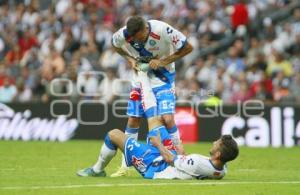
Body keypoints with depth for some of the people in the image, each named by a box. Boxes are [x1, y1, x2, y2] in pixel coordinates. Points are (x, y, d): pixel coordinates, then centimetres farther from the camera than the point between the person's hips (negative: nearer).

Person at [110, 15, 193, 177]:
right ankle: (124, 167, 12)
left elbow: (188, 48, -18)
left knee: (167, 118, -17)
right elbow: (115, 44, 6)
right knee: (133, 120, 3)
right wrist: (130, 59, -10)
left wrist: (163, 62, -23)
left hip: (163, 77, -3)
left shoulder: (163, 30, -30)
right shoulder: (124, 34, -20)